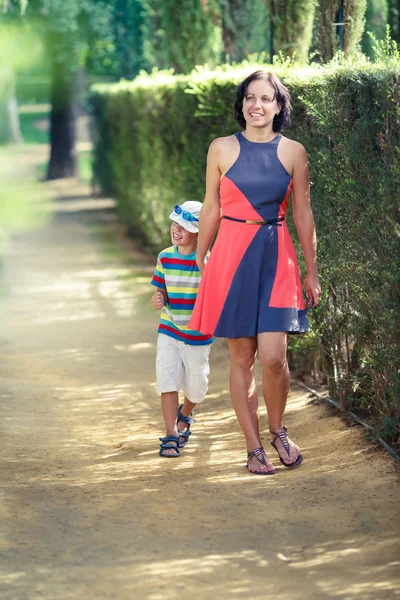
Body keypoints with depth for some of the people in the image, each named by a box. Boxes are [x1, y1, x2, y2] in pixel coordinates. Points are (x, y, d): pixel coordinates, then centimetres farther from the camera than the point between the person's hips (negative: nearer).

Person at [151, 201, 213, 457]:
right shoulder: (165, 258, -2)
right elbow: (161, 291, 7)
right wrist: (159, 300, -15)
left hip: (198, 335, -2)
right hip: (169, 330, 2)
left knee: (196, 386, 9)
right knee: (167, 380, -9)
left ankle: (184, 416, 42)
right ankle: (171, 436, -3)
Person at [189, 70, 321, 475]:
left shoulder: (293, 152, 3)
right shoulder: (222, 149, 2)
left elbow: (303, 214, 8)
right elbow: (211, 209, 10)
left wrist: (311, 270, 8)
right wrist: (198, 260, 12)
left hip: (276, 258, 0)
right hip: (232, 256, 0)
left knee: (273, 357, -11)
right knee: (242, 358, 2)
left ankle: (277, 430, 15)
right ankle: (254, 448, 12)